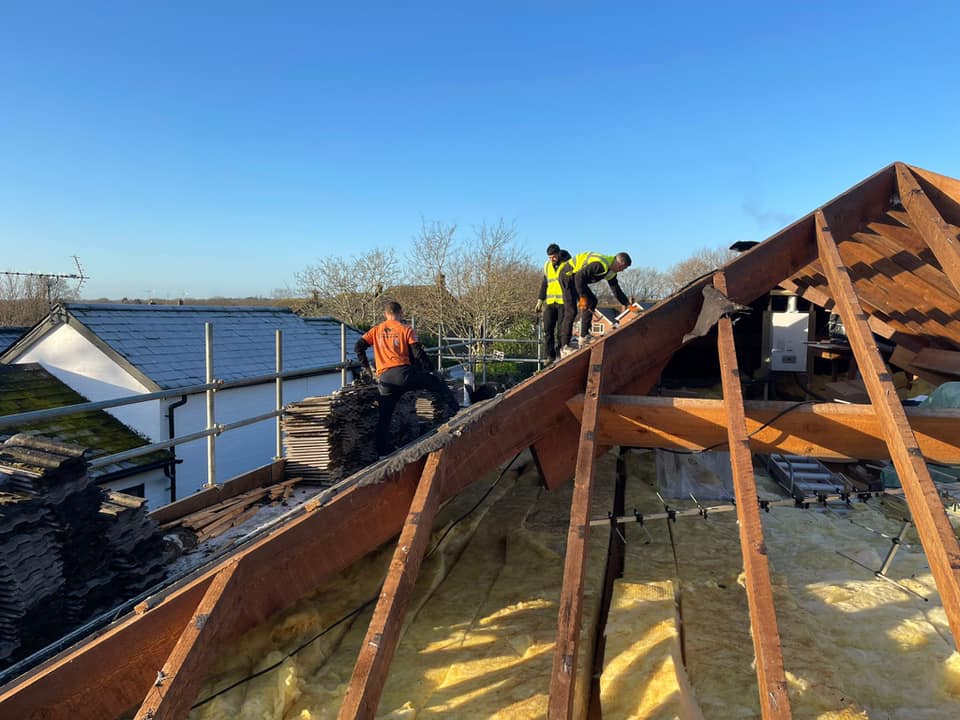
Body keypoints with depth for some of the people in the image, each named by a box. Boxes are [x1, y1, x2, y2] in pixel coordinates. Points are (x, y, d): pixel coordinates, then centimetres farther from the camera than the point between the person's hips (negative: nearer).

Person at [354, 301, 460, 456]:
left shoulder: (376, 330, 17)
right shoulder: (406, 329, 7)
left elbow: (358, 347, 11)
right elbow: (417, 353, -1)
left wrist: (365, 367, 20)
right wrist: (429, 369, 9)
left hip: (384, 379, 4)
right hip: (403, 372, -3)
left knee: (384, 417, 9)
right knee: (439, 385, 12)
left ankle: (382, 454, 8)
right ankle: (458, 412, 6)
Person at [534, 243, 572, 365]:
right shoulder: (547, 266, 12)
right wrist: (540, 301, 15)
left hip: (564, 302, -5)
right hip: (550, 302, 5)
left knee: (563, 329, -6)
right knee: (548, 329, -2)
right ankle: (550, 356, 2)